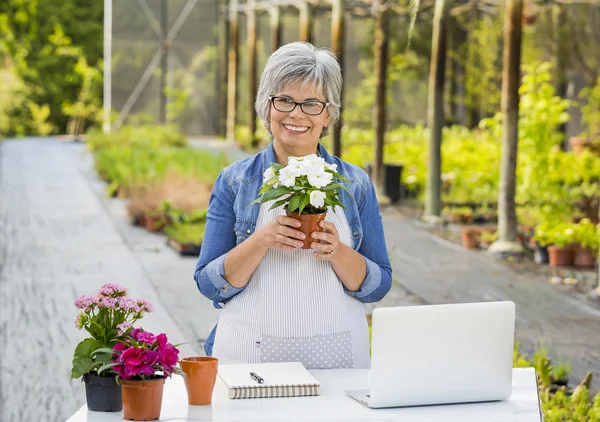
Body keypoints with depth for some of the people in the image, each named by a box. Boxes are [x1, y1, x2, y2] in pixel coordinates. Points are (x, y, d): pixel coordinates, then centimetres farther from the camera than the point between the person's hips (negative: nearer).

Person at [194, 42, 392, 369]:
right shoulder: (234, 181, 4)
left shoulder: (355, 184, 6)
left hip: (335, 356, 1)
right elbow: (209, 284, 0)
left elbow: (377, 287, 5)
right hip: (249, 357, -1)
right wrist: (261, 242, -15)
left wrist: (337, 252, -13)